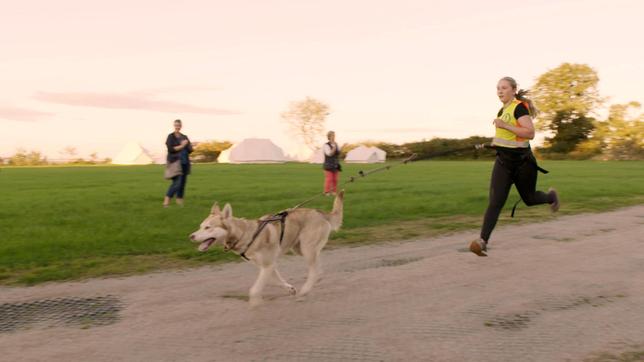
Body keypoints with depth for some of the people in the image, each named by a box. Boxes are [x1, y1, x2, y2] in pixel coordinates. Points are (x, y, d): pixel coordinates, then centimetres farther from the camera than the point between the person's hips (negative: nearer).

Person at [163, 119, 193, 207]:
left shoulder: (184, 137, 14)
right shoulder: (170, 137, -1)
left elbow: (190, 150, 12)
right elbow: (170, 149, -13)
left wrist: (189, 145, -8)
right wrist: (181, 146, -13)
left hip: (184, 163, 6)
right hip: (175, 162, -6)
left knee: (183, 182, 5)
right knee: (177, 182, -15)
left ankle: (179, 200, 13)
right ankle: (167, 200, -7)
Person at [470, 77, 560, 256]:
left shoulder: (519, 108, -14)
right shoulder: (503, 109, 10)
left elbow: (530, 133, -24)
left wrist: (505, 126, -28)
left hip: (522, 161, -5)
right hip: (503, 160, 5)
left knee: (529, 199, 15)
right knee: (495, 201, -10)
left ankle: (550, 196, 50)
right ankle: (482, 241, -19)